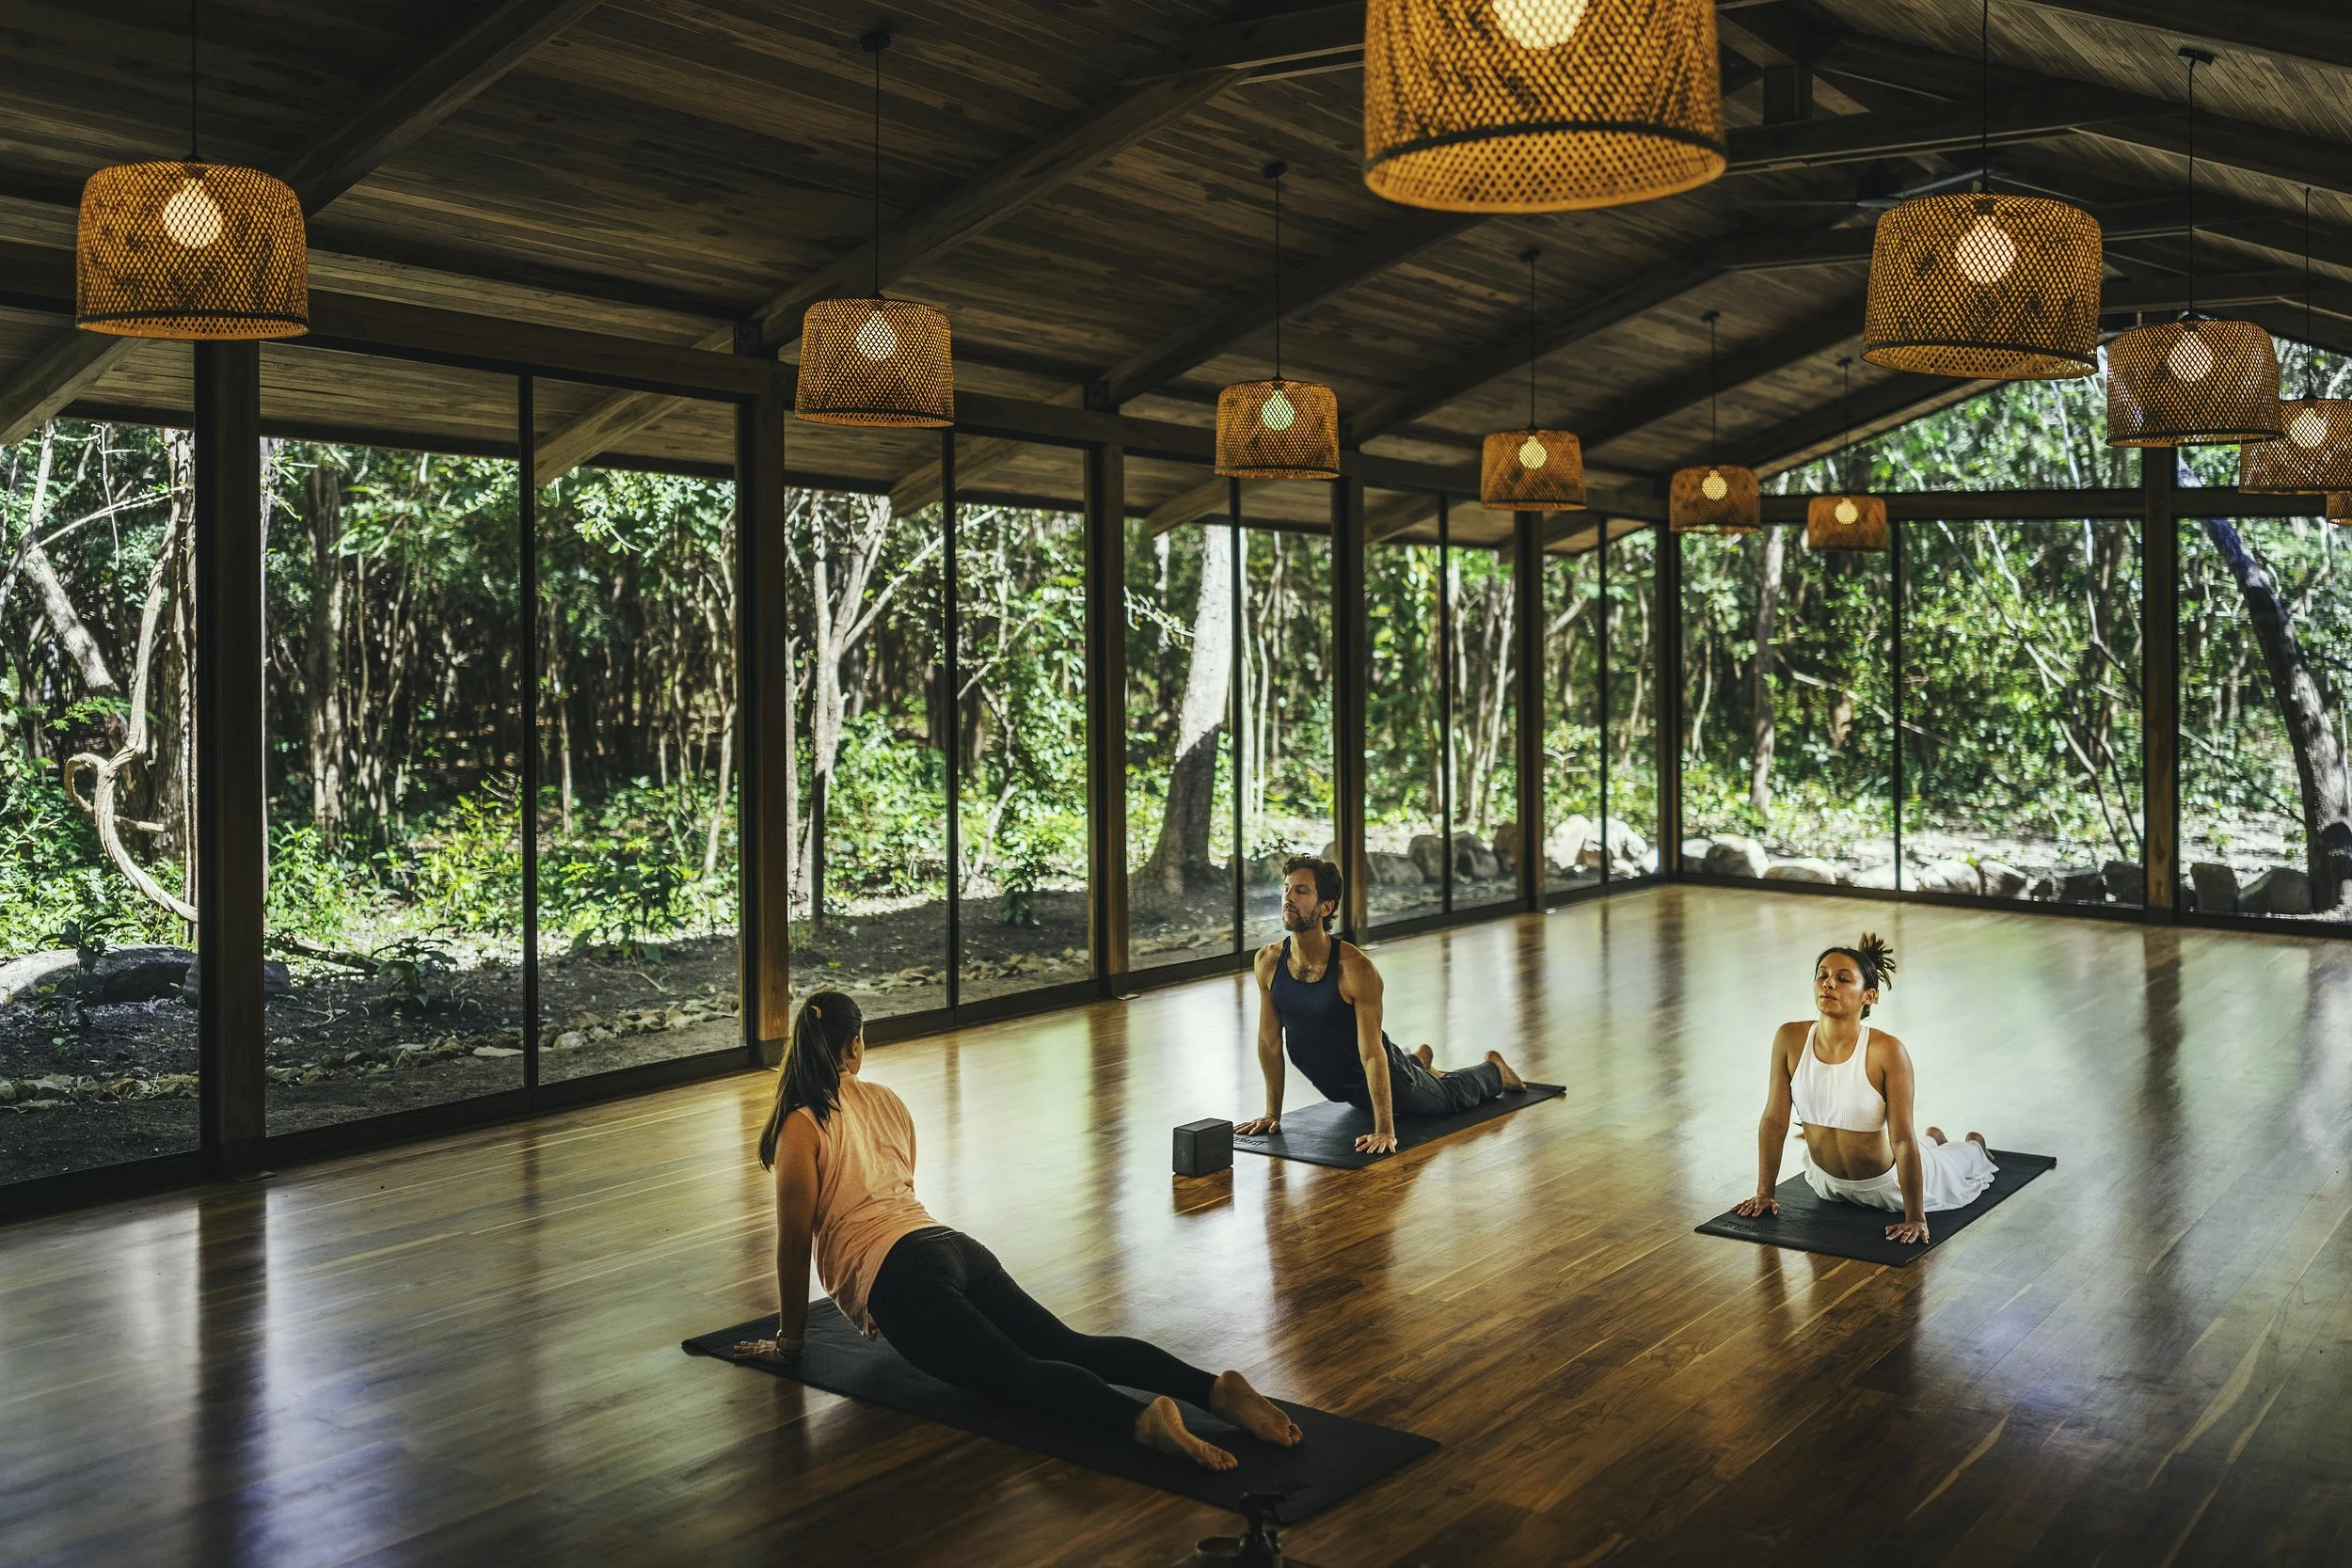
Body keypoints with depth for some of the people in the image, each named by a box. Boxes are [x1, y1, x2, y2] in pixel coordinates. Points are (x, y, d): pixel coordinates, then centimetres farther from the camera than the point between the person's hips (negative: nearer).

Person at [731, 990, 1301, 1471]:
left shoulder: (801, 1127, -1)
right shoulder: (886, 1101, 20)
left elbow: (795, 1243, 0)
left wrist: (788, 1341, 12)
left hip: (902, 1272, -7)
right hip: (957, 1247, 7)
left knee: (1015, 1372, -25)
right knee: (1069, 1346, -8)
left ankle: (1142, 1418, -51)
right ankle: (1216, 1388, -28)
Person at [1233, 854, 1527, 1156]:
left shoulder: (1355, 968, -35)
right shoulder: (1268, 961, -21)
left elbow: (1373, 1054, -33)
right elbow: (1269, 1042, -9)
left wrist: (1385, 1131, -33)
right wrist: (1273, 1113, -5)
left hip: (1381, 1075, -5)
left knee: (1449, 1096, 22)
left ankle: (1494, 1068, 51)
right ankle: (1419, 1061, 65)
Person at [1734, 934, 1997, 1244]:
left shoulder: (1887, 1051, -33)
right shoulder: (1790, 1039, -22)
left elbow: (1903, 1141, -28)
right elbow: (1774, 1121, -13)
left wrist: (1915, 1218, -25)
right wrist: (1764, 1193, -8)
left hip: (1887, 1184, -4)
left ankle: (1974, 1146, 61)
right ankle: (1933, 1139, 62)